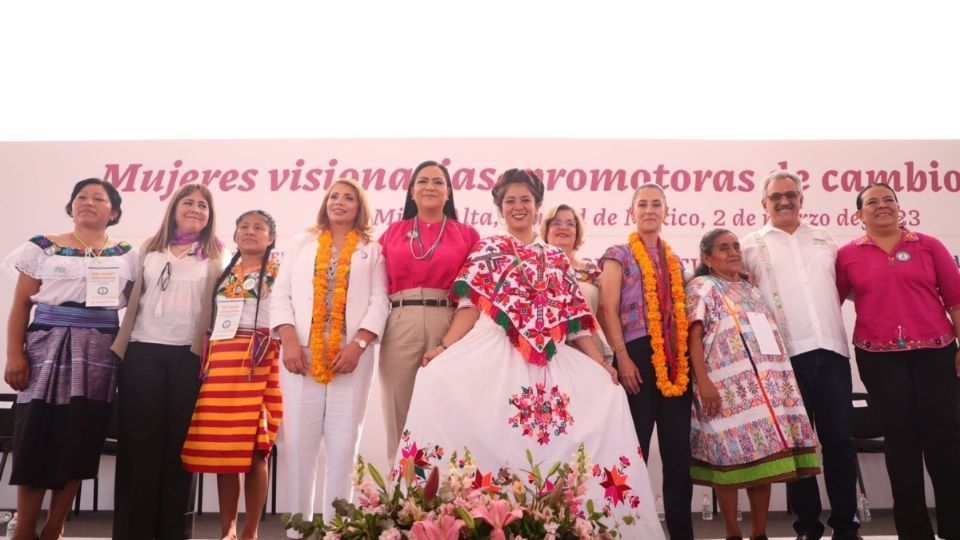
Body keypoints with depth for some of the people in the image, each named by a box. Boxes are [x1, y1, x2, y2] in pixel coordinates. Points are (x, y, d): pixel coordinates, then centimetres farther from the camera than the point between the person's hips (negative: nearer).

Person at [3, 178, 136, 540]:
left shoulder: (125, 256, 10)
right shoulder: (43, 248, 6)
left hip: (99, 354, 1)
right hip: (48, 348, -1)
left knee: (80, 441, 2)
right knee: (36, 436, -3)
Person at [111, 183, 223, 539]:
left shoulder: (217, 256, 9)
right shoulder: (150, 249, 15)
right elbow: (132, 298, 12)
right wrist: (120, 344, 4)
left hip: (190, 354, -1)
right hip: (144, 351, 2)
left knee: (179, 439, 2)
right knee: (139, 437, 1)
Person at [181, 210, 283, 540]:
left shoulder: (279, 271, 7)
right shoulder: (224, 274, 22)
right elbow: (210, 320, 22)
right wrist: (207, 361, 12)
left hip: (258, 361, -5)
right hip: (220, 361, 5)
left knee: (254, 447, -6)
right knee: (222, 447, 4)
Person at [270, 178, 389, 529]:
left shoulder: (372, 251, 13)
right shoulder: (300, 244, 17)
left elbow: (378, 301, 2)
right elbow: (281, 294, 8)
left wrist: (358, 345, -13)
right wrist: (290, 341, -7)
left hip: (351, 354, -1)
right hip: (304, 353, 1)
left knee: (343, 442, -2)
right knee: (299, 441, -2)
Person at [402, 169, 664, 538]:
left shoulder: (557, 260, 19)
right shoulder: (487, 250, 12)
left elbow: (575, 319, 15)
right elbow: (471, 305, 1)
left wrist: (601, 365, 6)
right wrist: (445, 348, -13)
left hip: (549, 362, 3)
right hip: (493, 354, -3)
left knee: (607, 394, -12)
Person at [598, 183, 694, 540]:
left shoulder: (674, 260, 19)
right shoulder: (618, 256, 5)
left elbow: (682, 311, 18)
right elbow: (608, 310, -5)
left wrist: (689, 356, 8)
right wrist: (622, 357, -15)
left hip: (676, 360, 5)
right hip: (638, 356, -5)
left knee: (679, 450, 6)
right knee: (635, 447, 0)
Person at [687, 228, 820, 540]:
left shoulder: (751, 290, 22)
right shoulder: (702, 287, 3)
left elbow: (769, 338, 21)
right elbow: (694, 337, -7)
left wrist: (781, 382, 11)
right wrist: (703, 382, -18)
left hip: (766, 384, 6)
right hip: (729, 386, -6)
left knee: (765, 456, 3)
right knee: (732, 457, -5)